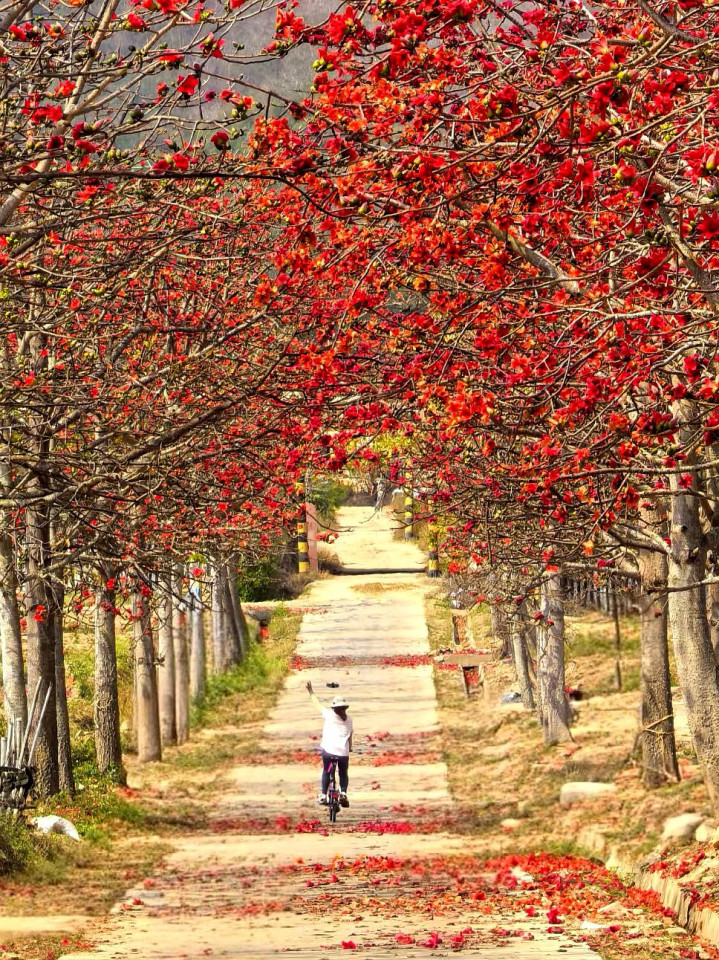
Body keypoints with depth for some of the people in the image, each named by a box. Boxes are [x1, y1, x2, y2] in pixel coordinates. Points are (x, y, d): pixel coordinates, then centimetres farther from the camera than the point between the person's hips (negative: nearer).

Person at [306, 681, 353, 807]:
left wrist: (311, 692, 21)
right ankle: (343, 793, -2)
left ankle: (323, 795, 13)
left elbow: (317, 704, 8)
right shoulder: (349, 719, 7)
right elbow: (350, 735, 12)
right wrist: (350, 747, 27)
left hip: (328, 750, -1)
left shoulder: (329, 715, -1)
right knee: (344, 774, 18)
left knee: (326, 772, 18)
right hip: (343, 752, 2)